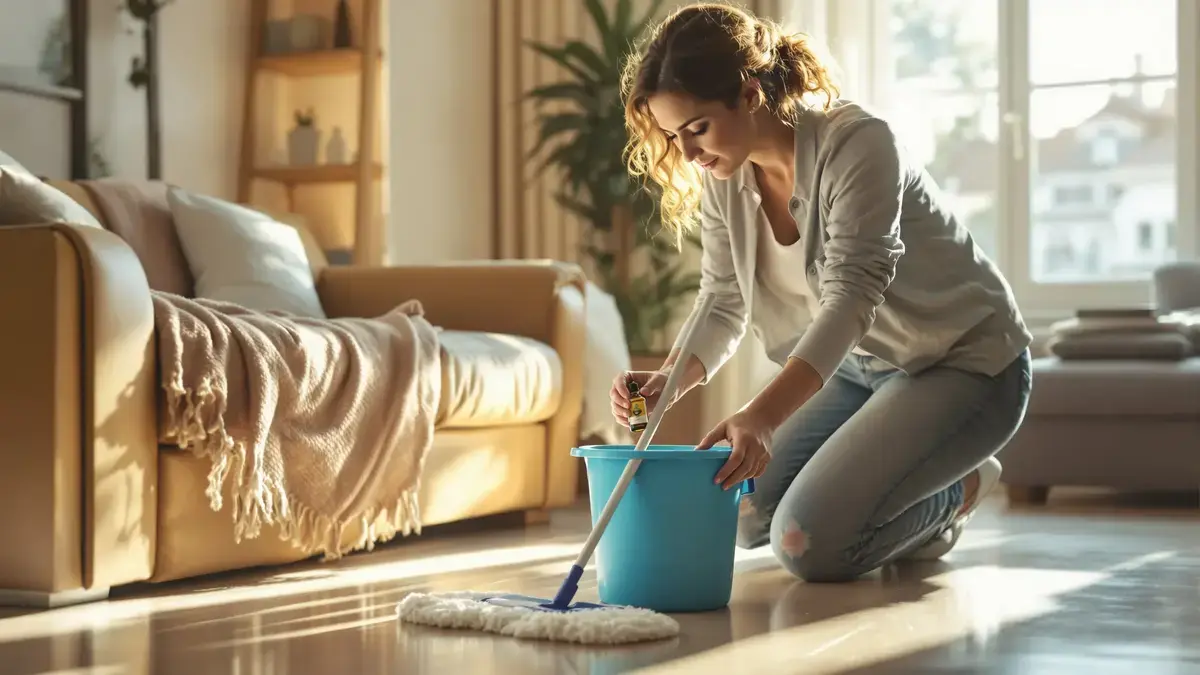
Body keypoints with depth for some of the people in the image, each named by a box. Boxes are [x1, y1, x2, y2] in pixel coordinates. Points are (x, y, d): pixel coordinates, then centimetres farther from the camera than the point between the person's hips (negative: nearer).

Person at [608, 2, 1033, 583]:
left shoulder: (857, 143, -29)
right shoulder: (723, 176, -7)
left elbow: (851, 298, -38)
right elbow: (723, 303, -2)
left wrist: (763, 415, -51)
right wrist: (667, 382, -24)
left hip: (964, 366, -8)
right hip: (863, 364, 8)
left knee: (810, 544, -19)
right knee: (746, 516, 6)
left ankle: (957, 491, 8)